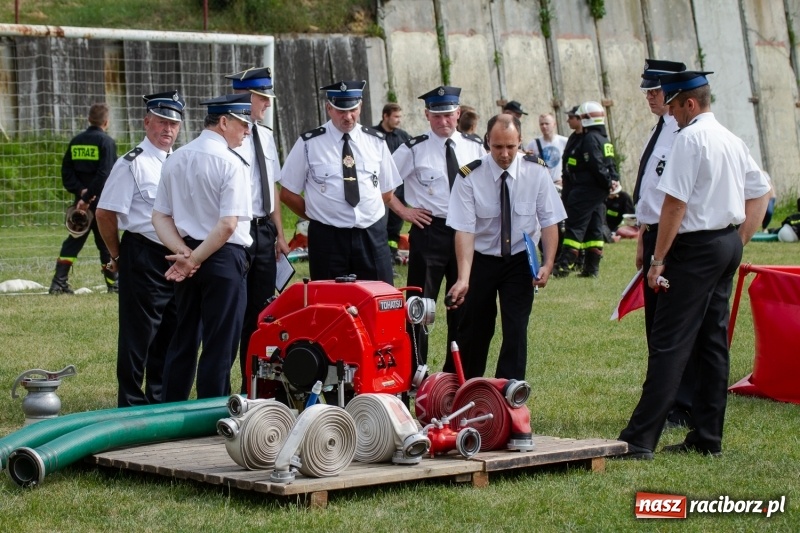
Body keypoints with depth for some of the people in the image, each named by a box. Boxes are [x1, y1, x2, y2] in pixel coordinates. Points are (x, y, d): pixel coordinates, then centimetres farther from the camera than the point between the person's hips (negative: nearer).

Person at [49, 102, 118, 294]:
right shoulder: (106, 142, -9)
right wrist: (87, 198, -18)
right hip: (102, 200, -5)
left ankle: (59, 282, 2)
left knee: (73, 241, 9)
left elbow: (66, 171, 5)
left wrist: (80, 190, -5)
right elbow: (104, 175, -19)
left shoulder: (76, 141, 9)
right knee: (107, 242, 5)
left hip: (81, 201, 5)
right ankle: (113, 282, 10)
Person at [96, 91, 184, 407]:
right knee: (138, 334, -1)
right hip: (144, 259, -7)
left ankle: (160, 400, 25)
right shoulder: (133, 164, -9)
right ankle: (131, 404, 8)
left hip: (178, 259, 7)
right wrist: (117, 256, -2)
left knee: (170, 334, 14)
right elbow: (105, 213, -10)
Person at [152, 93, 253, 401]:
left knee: (184, 339, 16)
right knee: (220, 345, 0)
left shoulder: (175, 160, 7)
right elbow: (228, 225, -19)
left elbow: (160, 217, 6)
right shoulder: (231, 163, -13)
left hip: (184, 258, 7)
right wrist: (195, 259, -12)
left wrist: (185, 254, -3)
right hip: (224, 258, -7)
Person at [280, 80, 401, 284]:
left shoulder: (376, 141, 7)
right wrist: (318, 217, 4)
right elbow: (288, 193, 3)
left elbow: (387, 191, 16)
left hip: (372, 236, 2)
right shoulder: (309, 144, -3)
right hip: (328, 237, -2)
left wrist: (366, 214, 7)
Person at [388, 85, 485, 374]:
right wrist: (402, 210, -5)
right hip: (429, 231, -4)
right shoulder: (414, 149, -5)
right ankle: (414, 372, 7)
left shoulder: (475, 147, 6)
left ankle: (457, 371, 23)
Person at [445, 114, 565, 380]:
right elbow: (464, 229, -22)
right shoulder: (469, 176, -17)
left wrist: (548, 264, -18)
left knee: (516, 328, -7)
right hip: (481, 259, 0)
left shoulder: (536, 171, -12)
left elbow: (549, 220, -6)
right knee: (474, 329, 8)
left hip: (520, 260, 1)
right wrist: (463, 278, -31)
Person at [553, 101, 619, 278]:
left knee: (575, 227, -9)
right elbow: (611, 164, 16)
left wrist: (608, 182, -10)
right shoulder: (605, 139, 16)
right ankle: (592, 267, 10)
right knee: (594, 230, 9)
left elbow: (596, 165, -20)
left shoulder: (590, 138, -15)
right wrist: (613, 180, 2)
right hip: (599, 192, 9)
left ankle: (564, 266, -12)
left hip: (585, 191, -9)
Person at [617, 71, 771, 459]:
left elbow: (676, 201, -19)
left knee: (670, 344, -10)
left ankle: (640, 440, -12)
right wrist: (740, 239, 18)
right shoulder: (731, 140, 13)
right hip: (728, 245, 9)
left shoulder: (690, 138, -14)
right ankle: (708, 438, 15)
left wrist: (658, 259, -16)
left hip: (696, 247, -9)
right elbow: (761, 192, 19)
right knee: (713, 341, 12)